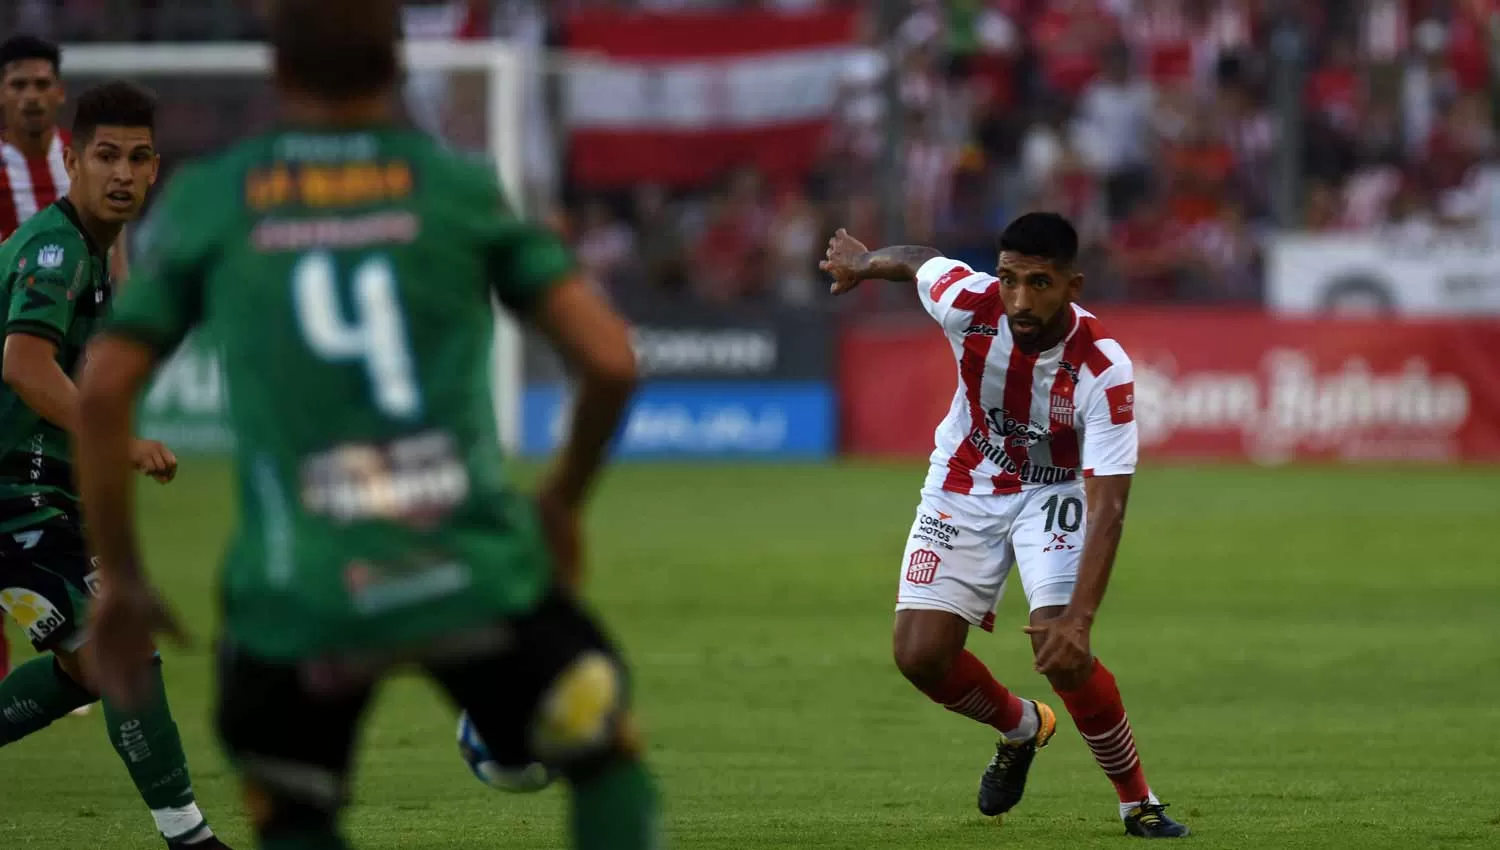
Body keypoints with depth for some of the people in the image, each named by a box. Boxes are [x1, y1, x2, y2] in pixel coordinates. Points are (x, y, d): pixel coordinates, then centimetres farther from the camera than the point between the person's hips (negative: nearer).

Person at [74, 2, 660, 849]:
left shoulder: (206, 201, 9)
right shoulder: (460, 186, 7)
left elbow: (102, 390, 4)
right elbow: (611, 360, 3)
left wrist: (122, 578, 13)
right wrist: (563, 501, 20)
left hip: (299, 596, 1)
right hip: (473, 572, 0)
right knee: (608, 758, 22)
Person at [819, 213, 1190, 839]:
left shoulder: (1103, 371, -33)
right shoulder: (968, 302, -26)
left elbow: (1107, 507, -35)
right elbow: (917, 262, -1)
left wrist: (1078, 618, -45)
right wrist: (863, 262, 22)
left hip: (1055, 489, -3)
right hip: (966, 483, 3)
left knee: (1062, 655, -23)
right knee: (920, 657, -5)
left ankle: (1138, 802, 0)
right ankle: (1022, 727, 29)